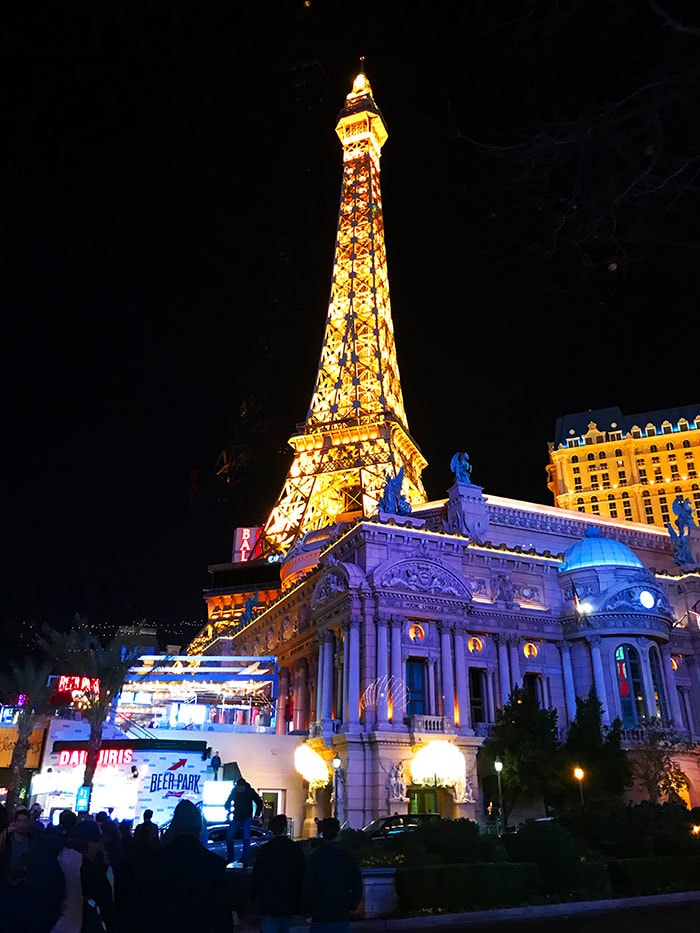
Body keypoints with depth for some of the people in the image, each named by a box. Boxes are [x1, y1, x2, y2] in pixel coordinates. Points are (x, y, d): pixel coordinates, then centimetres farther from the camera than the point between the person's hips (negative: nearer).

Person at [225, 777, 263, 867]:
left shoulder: (250, 792, -12)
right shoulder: (234, 791, -6)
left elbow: (259, 803, -2)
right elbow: (228, 802, 11)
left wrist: (257, 815, -7)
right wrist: (228, 812, -3)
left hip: (247, 819, -3)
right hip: (236, 818, 3)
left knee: (246, 839, -14)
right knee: (229, 838, -5)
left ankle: (245, 861, -6)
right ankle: (230, 859, 11)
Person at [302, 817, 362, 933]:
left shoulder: (315, 857, -10)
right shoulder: (349, 858, 1)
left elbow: (308, 888, -9)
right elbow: (358, 889, 5)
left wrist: (307, 910, 4)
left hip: (320, 917, -3)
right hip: (343, 916, 3)